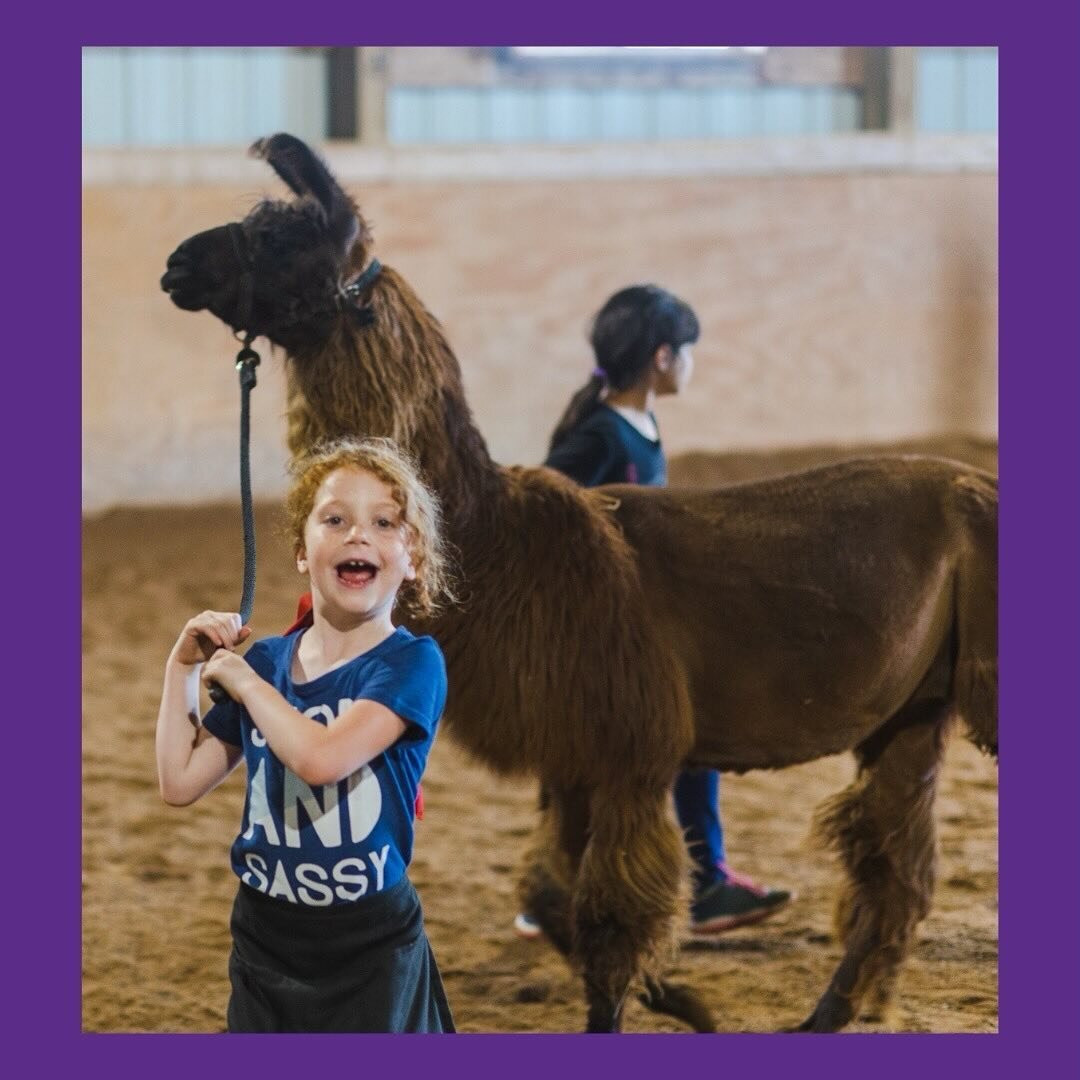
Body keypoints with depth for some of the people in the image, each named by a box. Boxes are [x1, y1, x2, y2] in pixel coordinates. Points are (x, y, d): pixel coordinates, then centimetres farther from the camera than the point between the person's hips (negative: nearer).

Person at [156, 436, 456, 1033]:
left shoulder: (412, 663, -13)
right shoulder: (263, 661, 3)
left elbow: (321, 757, -28)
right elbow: (180, 783, 7)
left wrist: (241, 678, -14)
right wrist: (182, 667, 2)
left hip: (369, 947, -5)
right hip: (265, 941, 5)